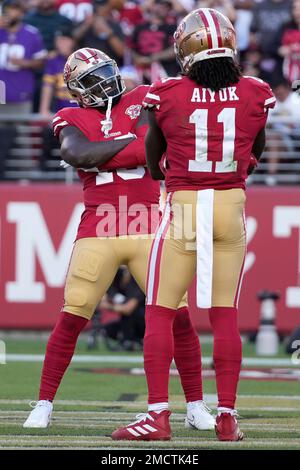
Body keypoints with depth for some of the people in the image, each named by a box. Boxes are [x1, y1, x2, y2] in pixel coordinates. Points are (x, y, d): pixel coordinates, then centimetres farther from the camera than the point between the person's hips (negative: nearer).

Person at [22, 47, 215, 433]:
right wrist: (130, 140, -8)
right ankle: (44, 405, 6)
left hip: (148, 227, 1)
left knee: (178, 317, -3)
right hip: (97, 232, -1)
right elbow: (77, 153, -13)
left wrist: (96, 157, -12)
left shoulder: (140, 103, 9)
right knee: (70, 320, -4)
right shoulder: (73, 119, 8)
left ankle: (196, 407, 8)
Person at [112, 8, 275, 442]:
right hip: (231, 208, 2)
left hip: (182, 208, -2)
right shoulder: (255, 96, -3)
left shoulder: (167, 96, -7)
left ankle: (158, 413, 0)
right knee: (225, 314, 8)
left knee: (159, 313, 5)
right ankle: (228, 417, 7)